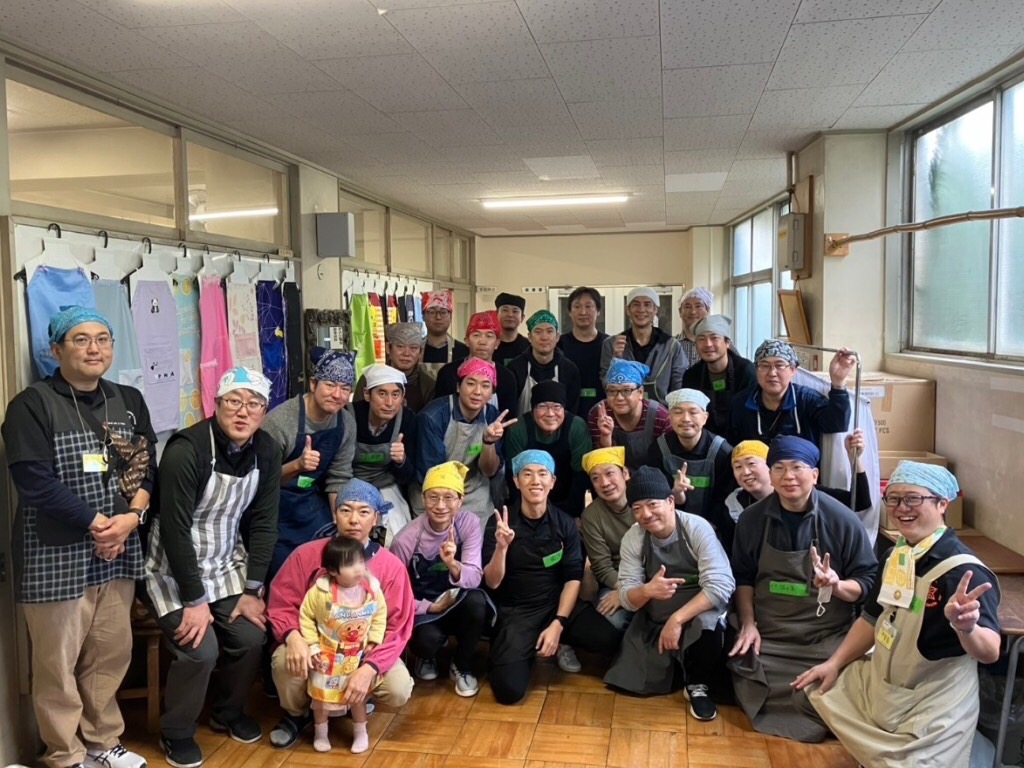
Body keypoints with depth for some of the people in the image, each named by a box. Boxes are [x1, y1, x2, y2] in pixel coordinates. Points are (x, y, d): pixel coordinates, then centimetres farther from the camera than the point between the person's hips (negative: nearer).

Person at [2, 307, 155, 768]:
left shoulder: (129, 401, 9)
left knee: (112, 653, 13)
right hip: (56, 555, -5)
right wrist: (96, 523, -14)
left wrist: (131, 518, -11)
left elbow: (148, 467, 5)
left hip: (118, 551, 5)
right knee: (58, 664, 6)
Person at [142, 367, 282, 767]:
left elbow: (263, 523, -3)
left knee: (251, 637, -5)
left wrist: (253, 590, -6)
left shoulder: (266, 451, -7)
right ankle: (176, 734, 12)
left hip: (227, 563, 5)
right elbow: (174, 530, -24)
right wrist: (194, 600, -20)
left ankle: (229, 712, 25)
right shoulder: (186, 450, -25)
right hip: (174, 568, -5)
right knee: (200, 650, -16)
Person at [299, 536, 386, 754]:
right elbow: (305, 616, -12)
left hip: (358, 657, 2)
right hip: (327, 655, -1)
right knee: (321, 695, 17)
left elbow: (380, 616, 0)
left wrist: (374, 641, -7)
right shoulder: (321, 591, -26)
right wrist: (312, 646, -12)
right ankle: (320, 732, 42)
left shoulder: (373, 589, -17)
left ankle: (360, 732, 38)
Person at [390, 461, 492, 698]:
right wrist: (432, 607, -21)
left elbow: (474, 578, -22)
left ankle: (461, 665, -2)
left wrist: (453, 565, -42)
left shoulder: (470, 523, -15)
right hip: (422, 608, -2)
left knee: (476, 601, -32)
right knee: (427, 640, -34)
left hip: (458, 604, 2)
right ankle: (427, 656, 8)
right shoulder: (406, 539, -19)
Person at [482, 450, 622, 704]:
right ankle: (526, 649, 12)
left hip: (557, 604, 2)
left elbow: (573, 578, -2)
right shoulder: (498, 522, -8)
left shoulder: (565, 523, -1)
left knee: (610, 640, -22)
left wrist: (558, 624, -15)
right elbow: (492, 583, -11)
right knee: (509, 689, -21)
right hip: (515, 611, -2)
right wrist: (501, 547, -30)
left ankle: (560, 642, 10)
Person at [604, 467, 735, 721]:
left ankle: (698, 686, -7)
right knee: (633, 681, -6)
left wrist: (677, 619, -32)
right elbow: (626, 598, -10)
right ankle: (675, 665, 25)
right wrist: (646, 591, -34)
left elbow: (721, 585, -26)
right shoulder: (632, 538, -9)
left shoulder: (697, 528, -19)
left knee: (708, 626, -36)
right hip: (653, 623, 4)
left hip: (699, 613, -4)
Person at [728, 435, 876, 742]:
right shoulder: (752, 518, 1)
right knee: (744, 669, -17)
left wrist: (837, 585, -24)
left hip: (827, 637, -2)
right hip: (768, 634, 3)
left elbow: (868, 583, -3)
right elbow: (743, 577, 10)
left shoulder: (843, 520, -7)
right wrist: (748, 623, -2)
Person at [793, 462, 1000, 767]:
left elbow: (989, 652, -33)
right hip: (879, 683, 8)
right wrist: (834, 663, 5)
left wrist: (965, 627, -55)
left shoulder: (965, 570, -24)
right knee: (820, 689, 12)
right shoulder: (894, 555, 1)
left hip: (934, 706, -8)